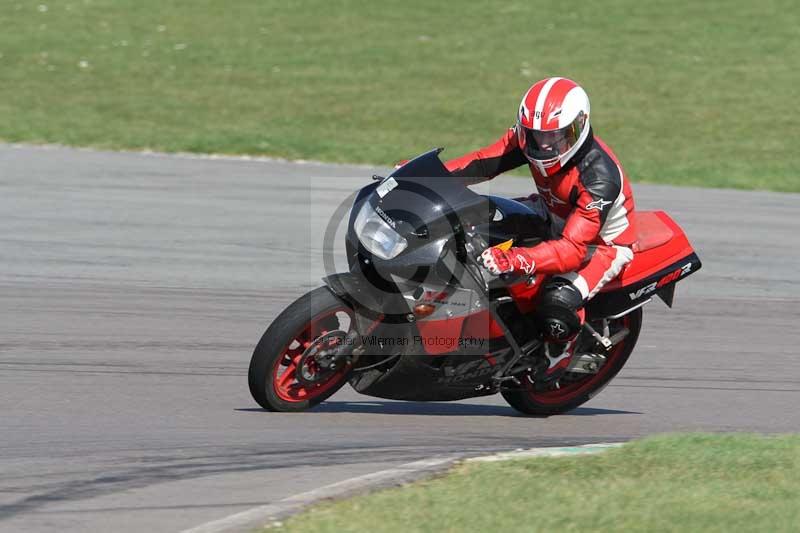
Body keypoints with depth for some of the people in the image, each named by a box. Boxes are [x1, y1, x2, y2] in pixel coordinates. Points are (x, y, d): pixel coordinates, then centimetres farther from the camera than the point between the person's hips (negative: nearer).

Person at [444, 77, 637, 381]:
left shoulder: (599, 176, -38)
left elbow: (574, 249, -44)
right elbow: (485, 162, -11)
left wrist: (517, 260, -59)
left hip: (604, 242, -8)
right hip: (556, 219, 8)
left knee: (558, 301, -35)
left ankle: (561, 349, 0)